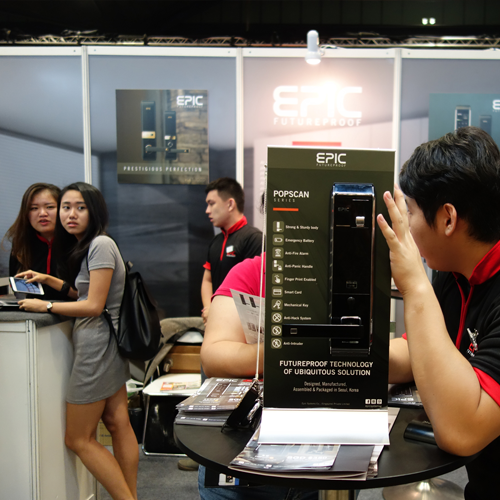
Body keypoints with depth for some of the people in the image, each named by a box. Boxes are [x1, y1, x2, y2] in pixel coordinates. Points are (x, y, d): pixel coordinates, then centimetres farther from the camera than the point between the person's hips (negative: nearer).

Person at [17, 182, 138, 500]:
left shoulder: (100, 245, -16)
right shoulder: (83, 246, 15)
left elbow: (94, 306, -18)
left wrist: (45, 306, -11)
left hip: (97, 345, -10)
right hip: (105, 343, 10)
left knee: (78, 438, 0)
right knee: (118, 424, 11)